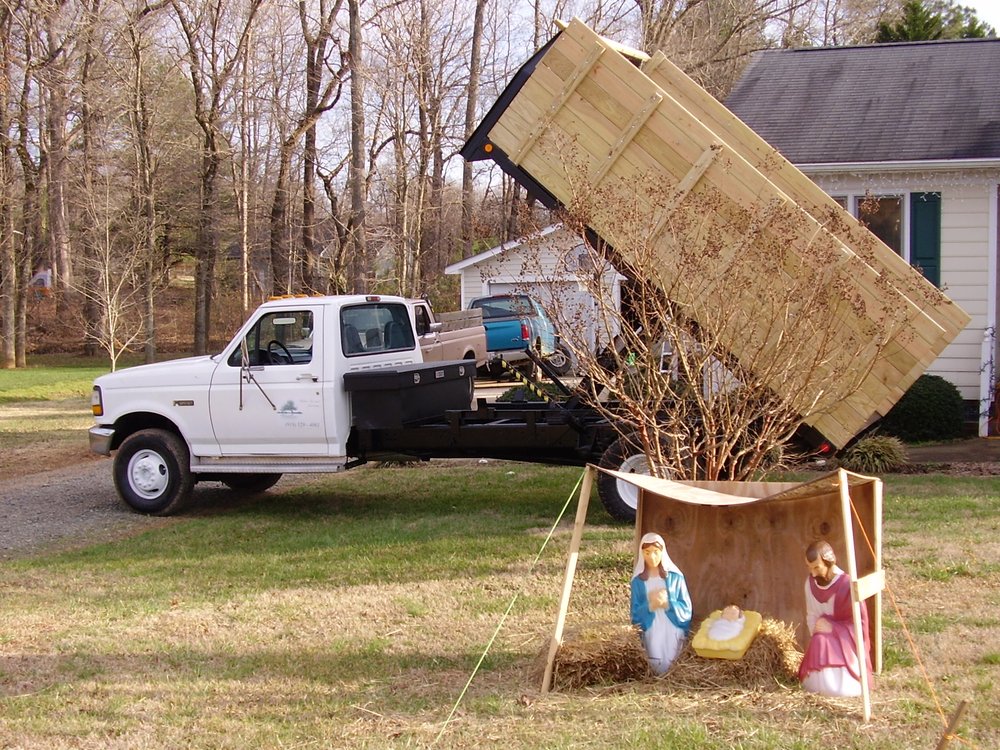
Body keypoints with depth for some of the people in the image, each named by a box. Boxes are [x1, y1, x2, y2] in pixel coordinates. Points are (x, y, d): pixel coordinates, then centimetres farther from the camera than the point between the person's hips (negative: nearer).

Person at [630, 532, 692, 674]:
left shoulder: (675, 577, 0)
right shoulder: (638, 580, 2)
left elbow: (686, 607, 1)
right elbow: (635, 612, 2)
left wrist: (668, 604, -16)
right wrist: (650, 605, -17)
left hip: (672, 631, 0)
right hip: (651, 633, 1)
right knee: (658, 669, -3)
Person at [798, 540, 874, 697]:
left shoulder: (847, 585, -21)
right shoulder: (811, 583, -4)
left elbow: (860, 623, -13)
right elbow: (811, 617, 7)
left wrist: (833, 628, -19)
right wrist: (818, 641, -10)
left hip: (846, 644, -4)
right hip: (823, 646, 4)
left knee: (840, 689, -23)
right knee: (814, 684, -16)